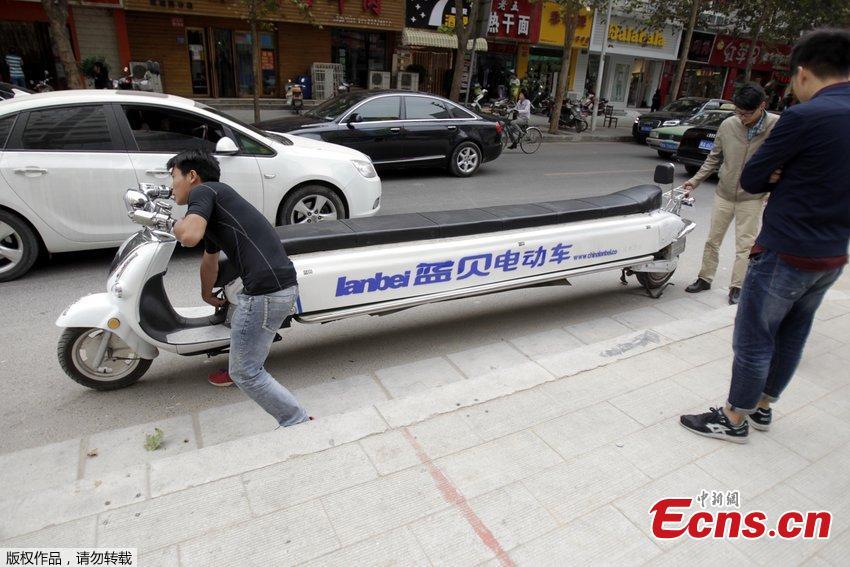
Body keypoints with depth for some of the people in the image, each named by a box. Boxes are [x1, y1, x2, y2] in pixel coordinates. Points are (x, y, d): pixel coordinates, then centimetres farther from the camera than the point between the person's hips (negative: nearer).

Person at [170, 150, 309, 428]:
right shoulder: (211, 216, 26)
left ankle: (300, 422, 7)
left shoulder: (203, 191, -1)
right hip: (284, 286, 10)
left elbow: (189, 236, -20)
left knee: (247, 373, 2)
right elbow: (210, 260, 42)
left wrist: (176, 224, 4)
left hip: (265, 292, -10)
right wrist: (207, 294, 58)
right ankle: (238, 371, 59)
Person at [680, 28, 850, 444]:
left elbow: (750, 179, -14)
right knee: (791, 336, 19)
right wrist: (788, 175, -3)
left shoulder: (805, 116, -19)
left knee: (753, 339, 5)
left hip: (785, 254, -8)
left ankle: (734, 420, 19)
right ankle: (762, 407, 35)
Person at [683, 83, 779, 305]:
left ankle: (737, 287, 13)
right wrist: (695, 180, 6)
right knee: (713, 240, 10)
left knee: (745, 245, 3)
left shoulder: (777, 126, -11)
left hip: (752, 198, -2)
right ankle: (705, 279, 22)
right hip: (724, 194, 3)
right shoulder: (728, 125, -5)